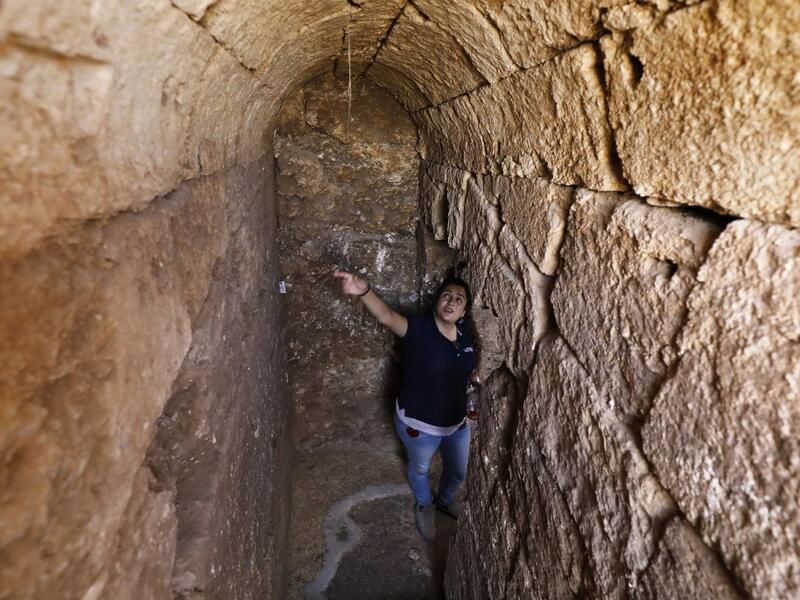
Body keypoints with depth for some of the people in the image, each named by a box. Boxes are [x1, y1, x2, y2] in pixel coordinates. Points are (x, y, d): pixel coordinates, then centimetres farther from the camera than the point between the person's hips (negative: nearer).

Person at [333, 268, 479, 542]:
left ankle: (445, 500, 62)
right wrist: (364, 291, -66)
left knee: (459, 472, 27)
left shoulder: (465, 335, -8)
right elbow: (387, 316, -48)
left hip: (457, 423, 5)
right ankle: (424, 505, 58)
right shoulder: (419, 329, -26)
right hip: (419, 424, -5)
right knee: (419, 469, 25)